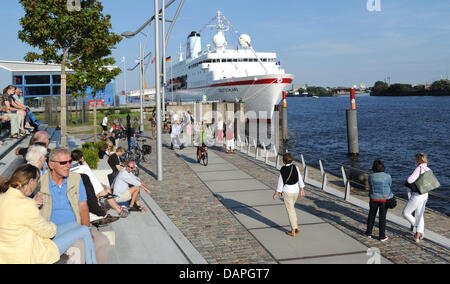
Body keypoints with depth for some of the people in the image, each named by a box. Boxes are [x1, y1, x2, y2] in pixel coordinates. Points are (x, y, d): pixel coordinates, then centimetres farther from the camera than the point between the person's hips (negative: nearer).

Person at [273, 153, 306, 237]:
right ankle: (296, 226, 20)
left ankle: (293, 232, 9)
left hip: (287, 192, -5)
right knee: (292, 208, 25)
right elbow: (300, 179, 0)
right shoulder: (295, 167, -6)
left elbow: (280, 183, -10)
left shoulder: (282, 170, -16)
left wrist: (276, 194, 2)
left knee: (290, 210, 4)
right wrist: (302, 190, 11)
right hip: (296, 191, 5)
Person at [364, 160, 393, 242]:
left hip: (374, 198, 2)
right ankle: (382, 236, 11)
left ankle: (369, 233, 25)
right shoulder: (387, 176, -13)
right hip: (384, 199, -1)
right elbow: (390, 184, 6)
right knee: (382, 217, 5)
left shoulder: (371, 176, -8)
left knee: (371, 215, 17)